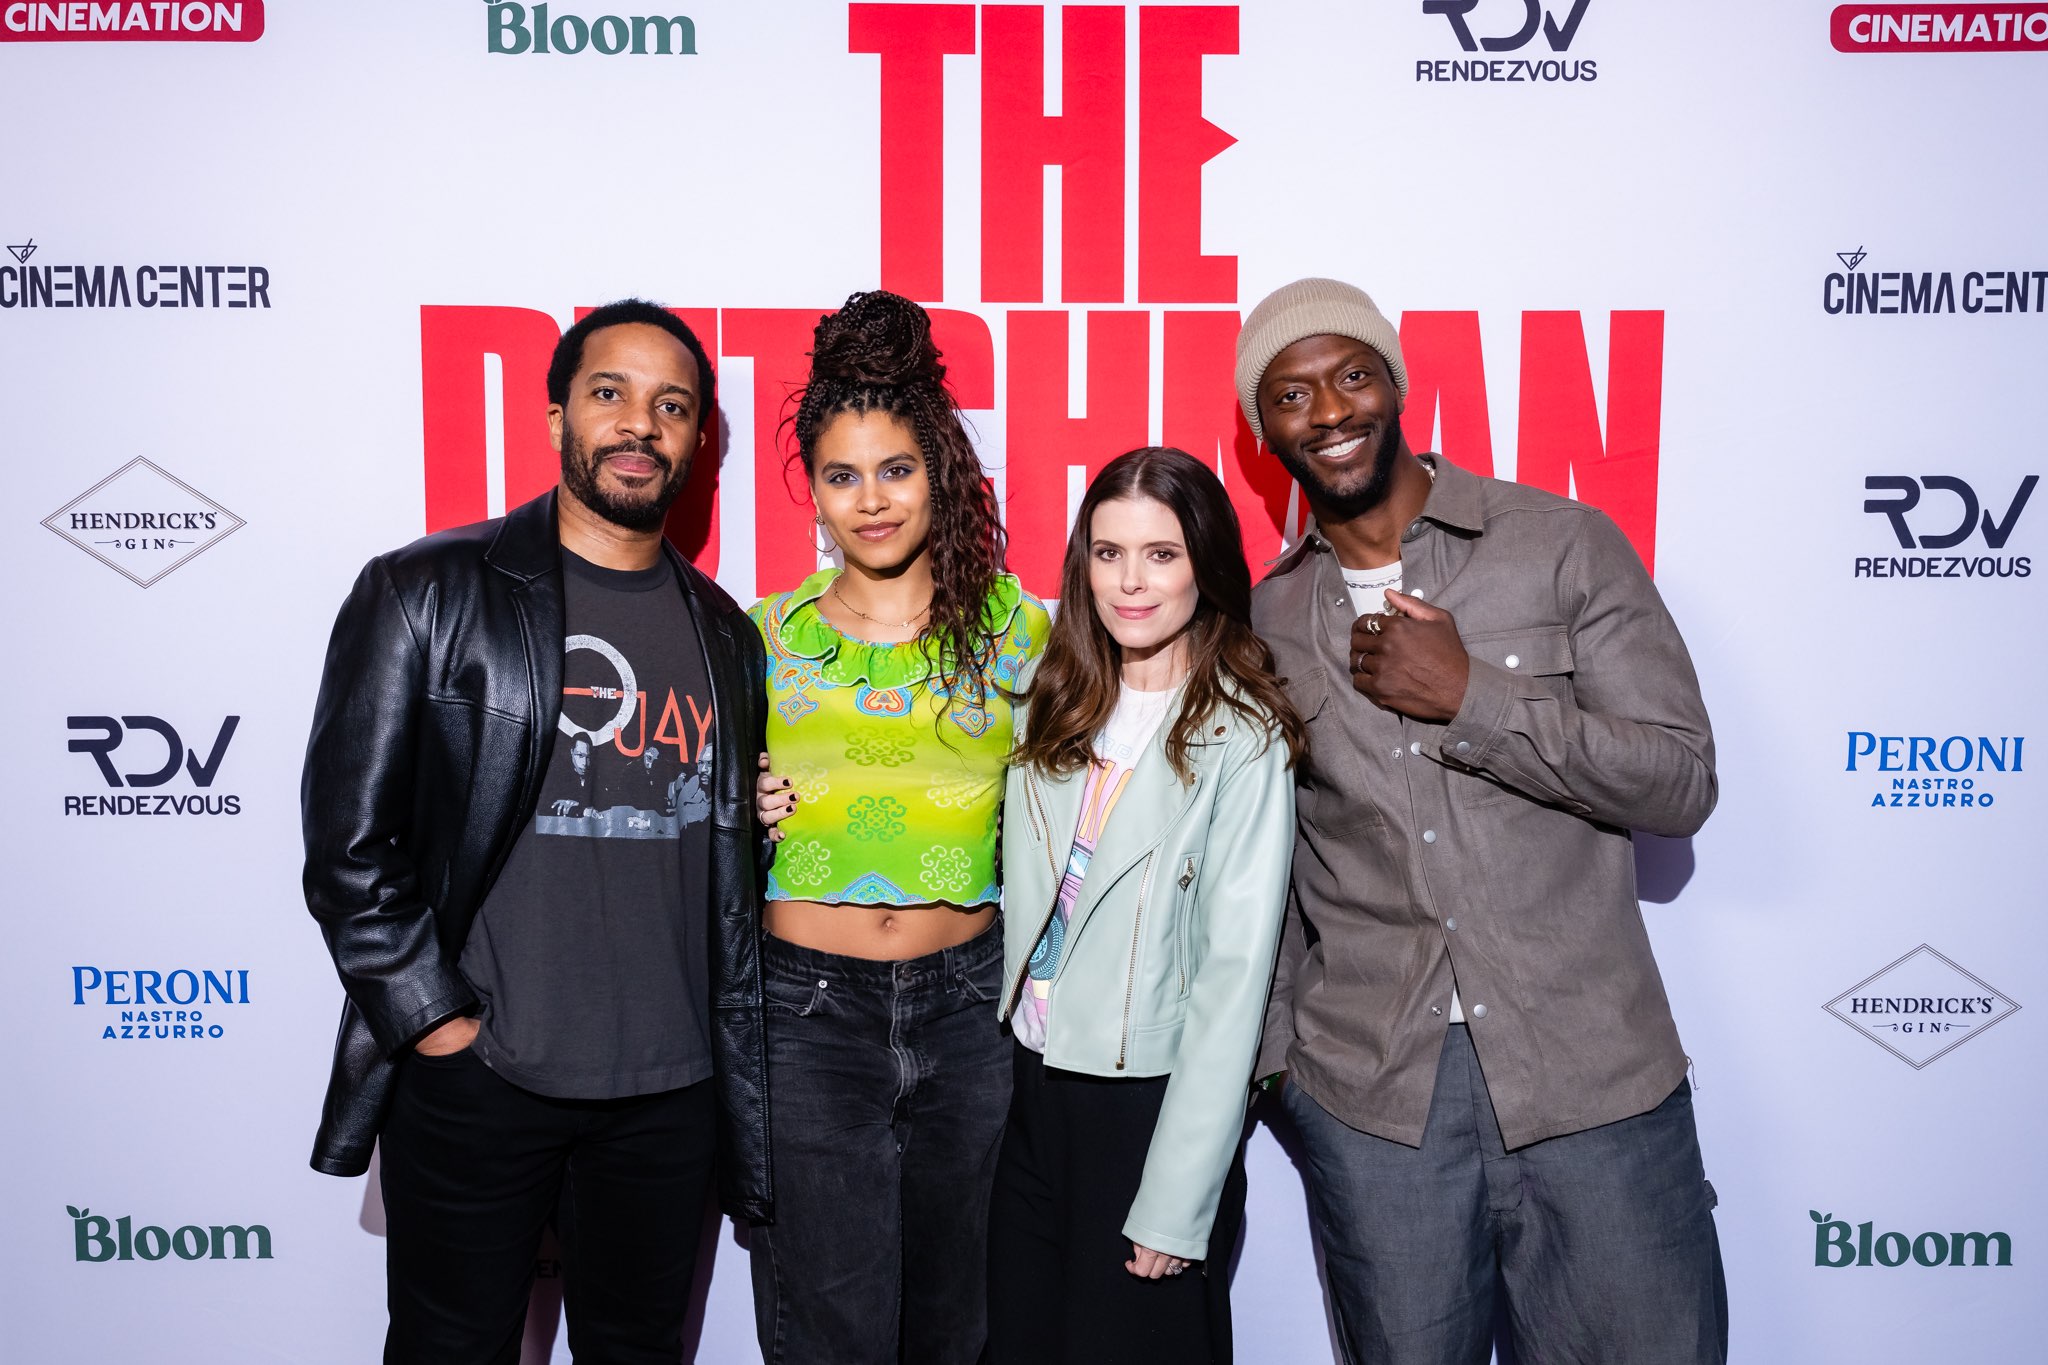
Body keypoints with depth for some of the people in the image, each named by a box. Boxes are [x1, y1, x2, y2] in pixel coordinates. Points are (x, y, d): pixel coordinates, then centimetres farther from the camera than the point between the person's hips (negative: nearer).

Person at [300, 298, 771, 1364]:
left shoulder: (723, 635, 7)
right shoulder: (426, 594, -6)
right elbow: (350, 839, -8)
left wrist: (736, 1074, 10)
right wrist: (437, 1021, -11)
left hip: (665, 1092, 4)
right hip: (471, 1085, -3)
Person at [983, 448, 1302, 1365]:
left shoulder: (1241, 738, -12)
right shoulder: (1053, 708, 4)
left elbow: (1234, 977, -14)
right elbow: (1022, 902, 10)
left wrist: (1177, 1202, -14)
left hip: (1153, 1104, -4)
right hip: (1031, 1090, 5)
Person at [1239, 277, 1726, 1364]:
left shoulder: (1561, 544, -2)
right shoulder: (1266, 620, 6)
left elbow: (1682, 783, -7)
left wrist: (1469, 695, -15)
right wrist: (1270, 1047, 9)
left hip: (1592, 1076, -1)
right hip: (1366, 1094, 2)